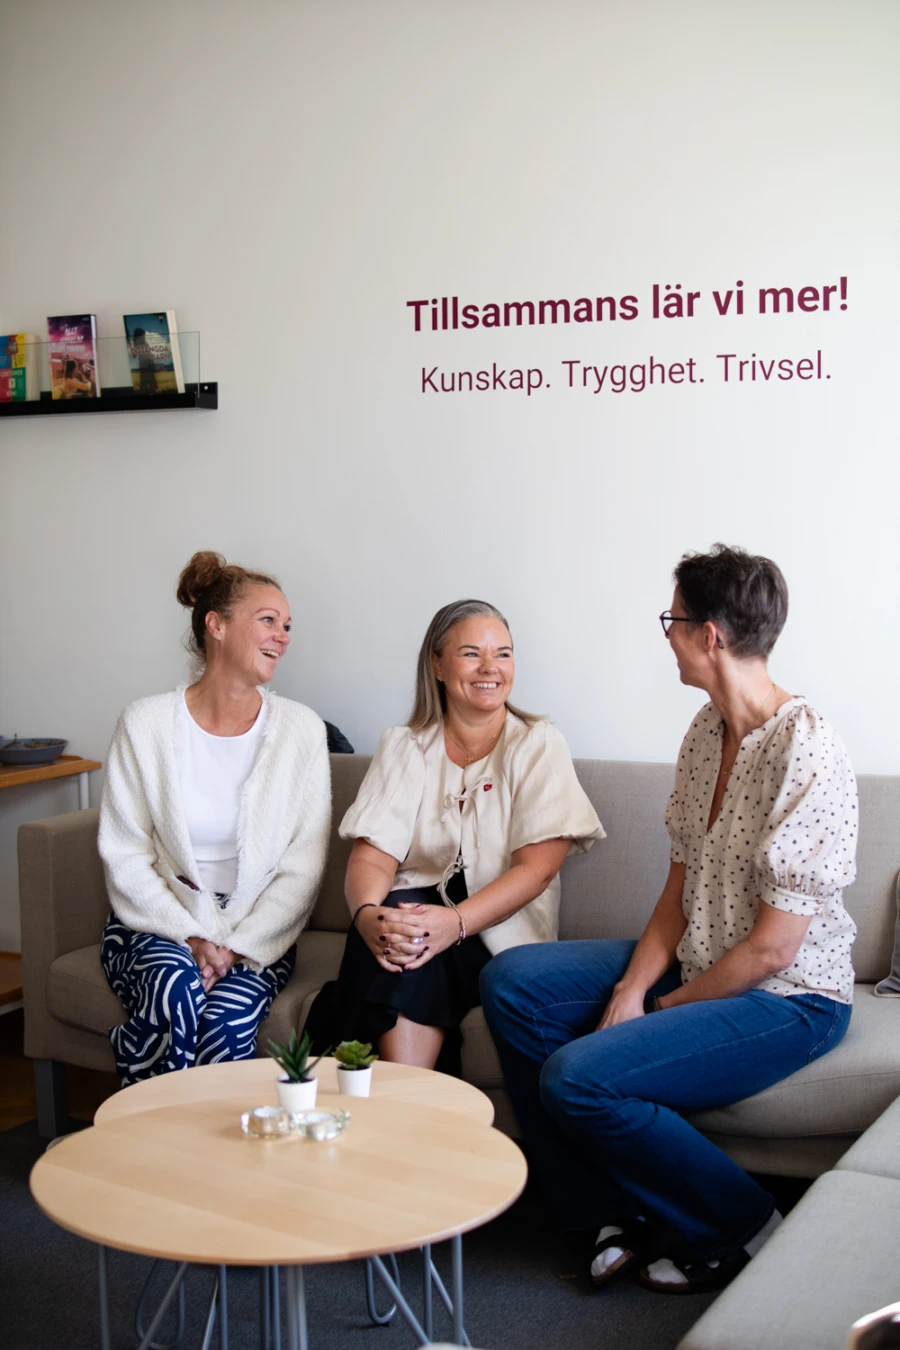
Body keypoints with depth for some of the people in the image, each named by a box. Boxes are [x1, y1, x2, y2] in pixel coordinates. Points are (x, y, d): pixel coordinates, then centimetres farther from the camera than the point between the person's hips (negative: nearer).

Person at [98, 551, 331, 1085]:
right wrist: (191, 937, -15)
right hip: (157, 922, 0)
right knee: (177, 993, -32)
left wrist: (238, 947, -13)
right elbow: (125, 858, -3)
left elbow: (302, 868, -2)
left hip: (258, 933, 1)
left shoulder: (300, 728, 0)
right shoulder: (147, 723, -3)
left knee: (230, 1017, -30)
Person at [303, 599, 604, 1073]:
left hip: (500, 935, -2)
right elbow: (371, 857, -1)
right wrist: (369, 914, -26)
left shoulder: (537, 745, 3)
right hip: (415, 911, 2)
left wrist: (456, 921, -26)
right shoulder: (403, 747, 10)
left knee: (417, 945, -32)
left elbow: (537, 869, -8)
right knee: (395, 914, -32)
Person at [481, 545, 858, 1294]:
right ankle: (617, 1209, 3)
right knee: (512, 982, -2)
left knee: (578, 1077, -24)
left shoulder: (807, 753, -24)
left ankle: (741, 1227, 0)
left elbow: (772, 947, -23)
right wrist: (632, 987, -6)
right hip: (700, 966, 9)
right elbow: (681, 887, 8)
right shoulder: (708, 730, 4)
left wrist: (659, 1007, -12)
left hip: (787, 998, -9)